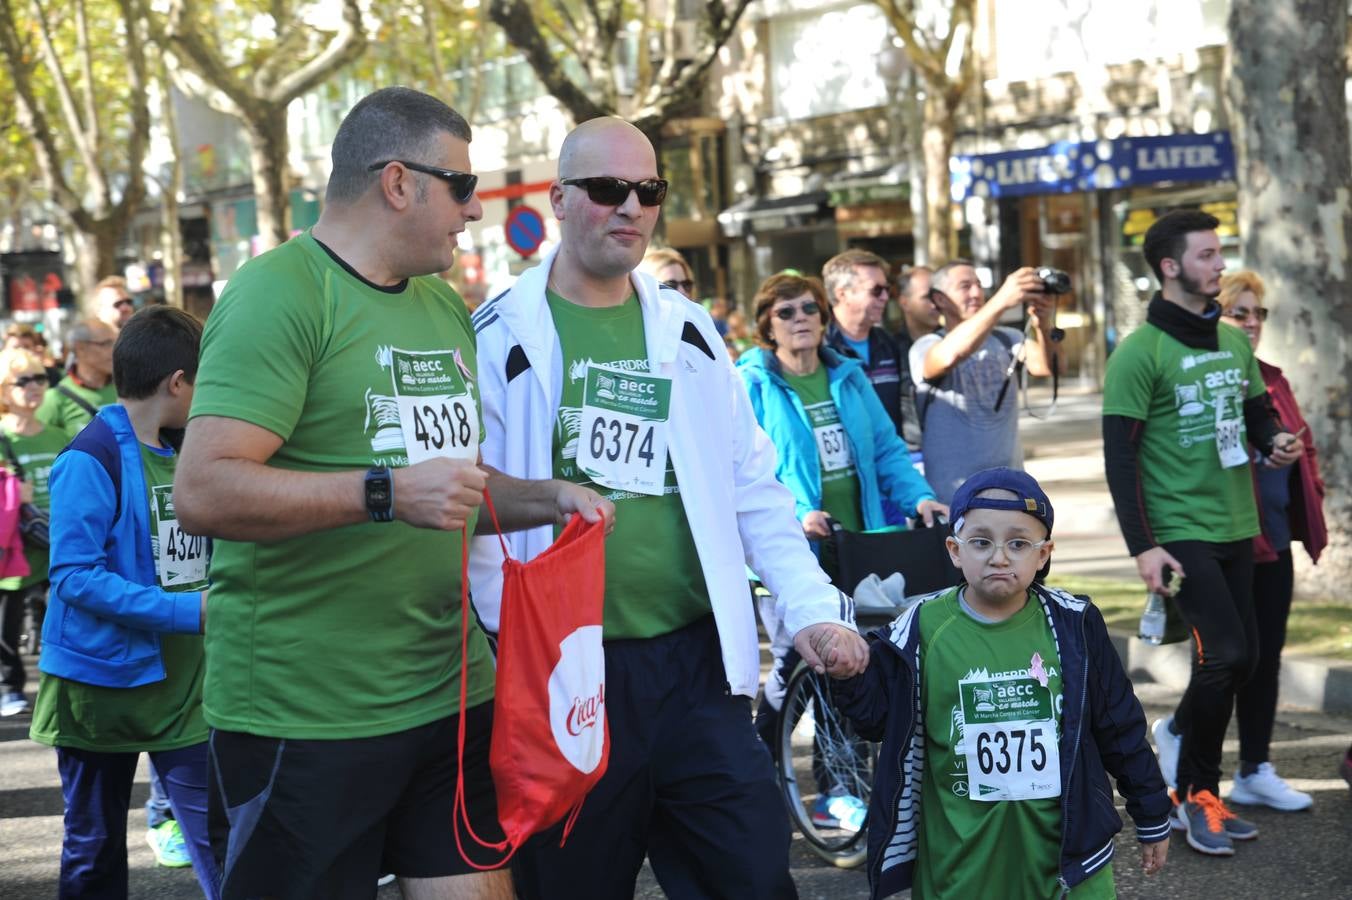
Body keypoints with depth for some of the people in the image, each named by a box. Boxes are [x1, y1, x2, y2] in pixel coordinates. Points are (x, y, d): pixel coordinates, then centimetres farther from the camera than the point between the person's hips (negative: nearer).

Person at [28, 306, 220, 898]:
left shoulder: (177, 454, 8)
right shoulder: (91, 460, -15)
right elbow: (75, 576, -22)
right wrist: (189, 611, -25)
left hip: (179, 683, 6)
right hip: (103, 677, -5)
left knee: (217, 849, 0)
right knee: (95, 851, 10)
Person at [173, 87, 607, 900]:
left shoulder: (446, 307, 16)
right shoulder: (281, 293, -12)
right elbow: (205, 492, -22)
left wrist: (544, 499, 8)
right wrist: (388, 492, -27)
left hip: (450, 696, 8)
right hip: (305, 720, -8)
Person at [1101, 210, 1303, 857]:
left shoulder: (1234, 343, 10)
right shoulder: (1140, 353, -11)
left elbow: (1257, 414, 22)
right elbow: (1119, 457, -12)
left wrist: (1275, 442, -3)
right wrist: (1142, 547, -17)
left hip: (1236, 529, 7)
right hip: (1179, 532, -7)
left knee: (1241, 657, 8)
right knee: (1225, 655, -14)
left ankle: (1178, 735, 32)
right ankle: (1196, 794, 4)